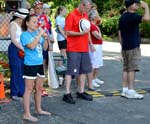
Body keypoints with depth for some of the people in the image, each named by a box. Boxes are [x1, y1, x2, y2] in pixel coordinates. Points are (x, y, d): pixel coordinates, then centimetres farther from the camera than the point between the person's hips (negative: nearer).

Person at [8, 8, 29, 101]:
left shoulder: (23, 25, 13)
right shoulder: (13, 24, -8)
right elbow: (13, 40, -14)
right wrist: (22, 49, -16)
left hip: (23, 49, 7)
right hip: (15, 49, -7)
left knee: (23, 71, 7)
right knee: (16, 71, -5)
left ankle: (22, 92, 17)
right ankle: (14, 93, 5)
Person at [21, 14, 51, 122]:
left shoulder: (38, 33, 9)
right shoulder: (25, 35, -9)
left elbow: (45, 48, 12)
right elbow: (31, 46, -25)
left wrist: (45, 38, -4)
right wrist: (39, 35, -19)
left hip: (39, 63, 7)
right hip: (30, 65, -7)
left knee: (39, 88, 16)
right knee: (29, 89, -4)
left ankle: (38, 109, 30)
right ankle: (27, 114, -1)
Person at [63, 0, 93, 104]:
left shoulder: (86, 16, 13)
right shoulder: (71, 16, -10)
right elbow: (67, 32, -13)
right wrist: (80, 33, -21)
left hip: (84, 48, 8)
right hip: (73, 49, -8)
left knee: (84, 70, 12)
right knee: (71, 71, -5)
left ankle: (81, 92, 22)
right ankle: (67, 94, -1)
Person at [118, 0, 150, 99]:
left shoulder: (123, 17, 13)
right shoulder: (133, 16, -14)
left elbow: (120, 33, 17)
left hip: (125, 47, 9)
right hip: (133, 47, -9)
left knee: (126, 69, 9)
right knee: (132, 69, -6)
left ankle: (125, 90, 10)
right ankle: (130, 91, -5)